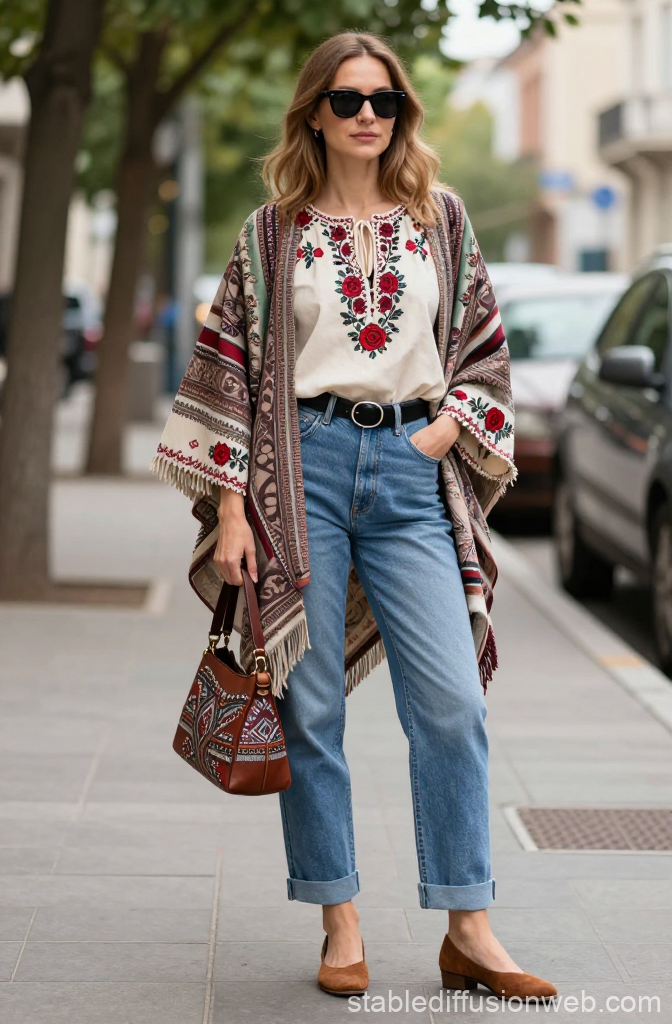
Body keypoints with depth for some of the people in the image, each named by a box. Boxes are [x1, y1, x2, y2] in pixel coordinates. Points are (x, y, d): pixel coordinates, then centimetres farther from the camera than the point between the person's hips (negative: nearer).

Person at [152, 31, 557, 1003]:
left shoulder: (441, 219, 12)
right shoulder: (272, 230, 8)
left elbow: (484, 345, 16)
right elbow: (228, 364, 6)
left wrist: (450, 424, -1)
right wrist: (229, 505, -1)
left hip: (411, 468, 1)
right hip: (304, 465, -1)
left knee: (452, 701, -7)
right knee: (312, 705, 0)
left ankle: (468, 931, 1)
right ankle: (340, 925, 11)